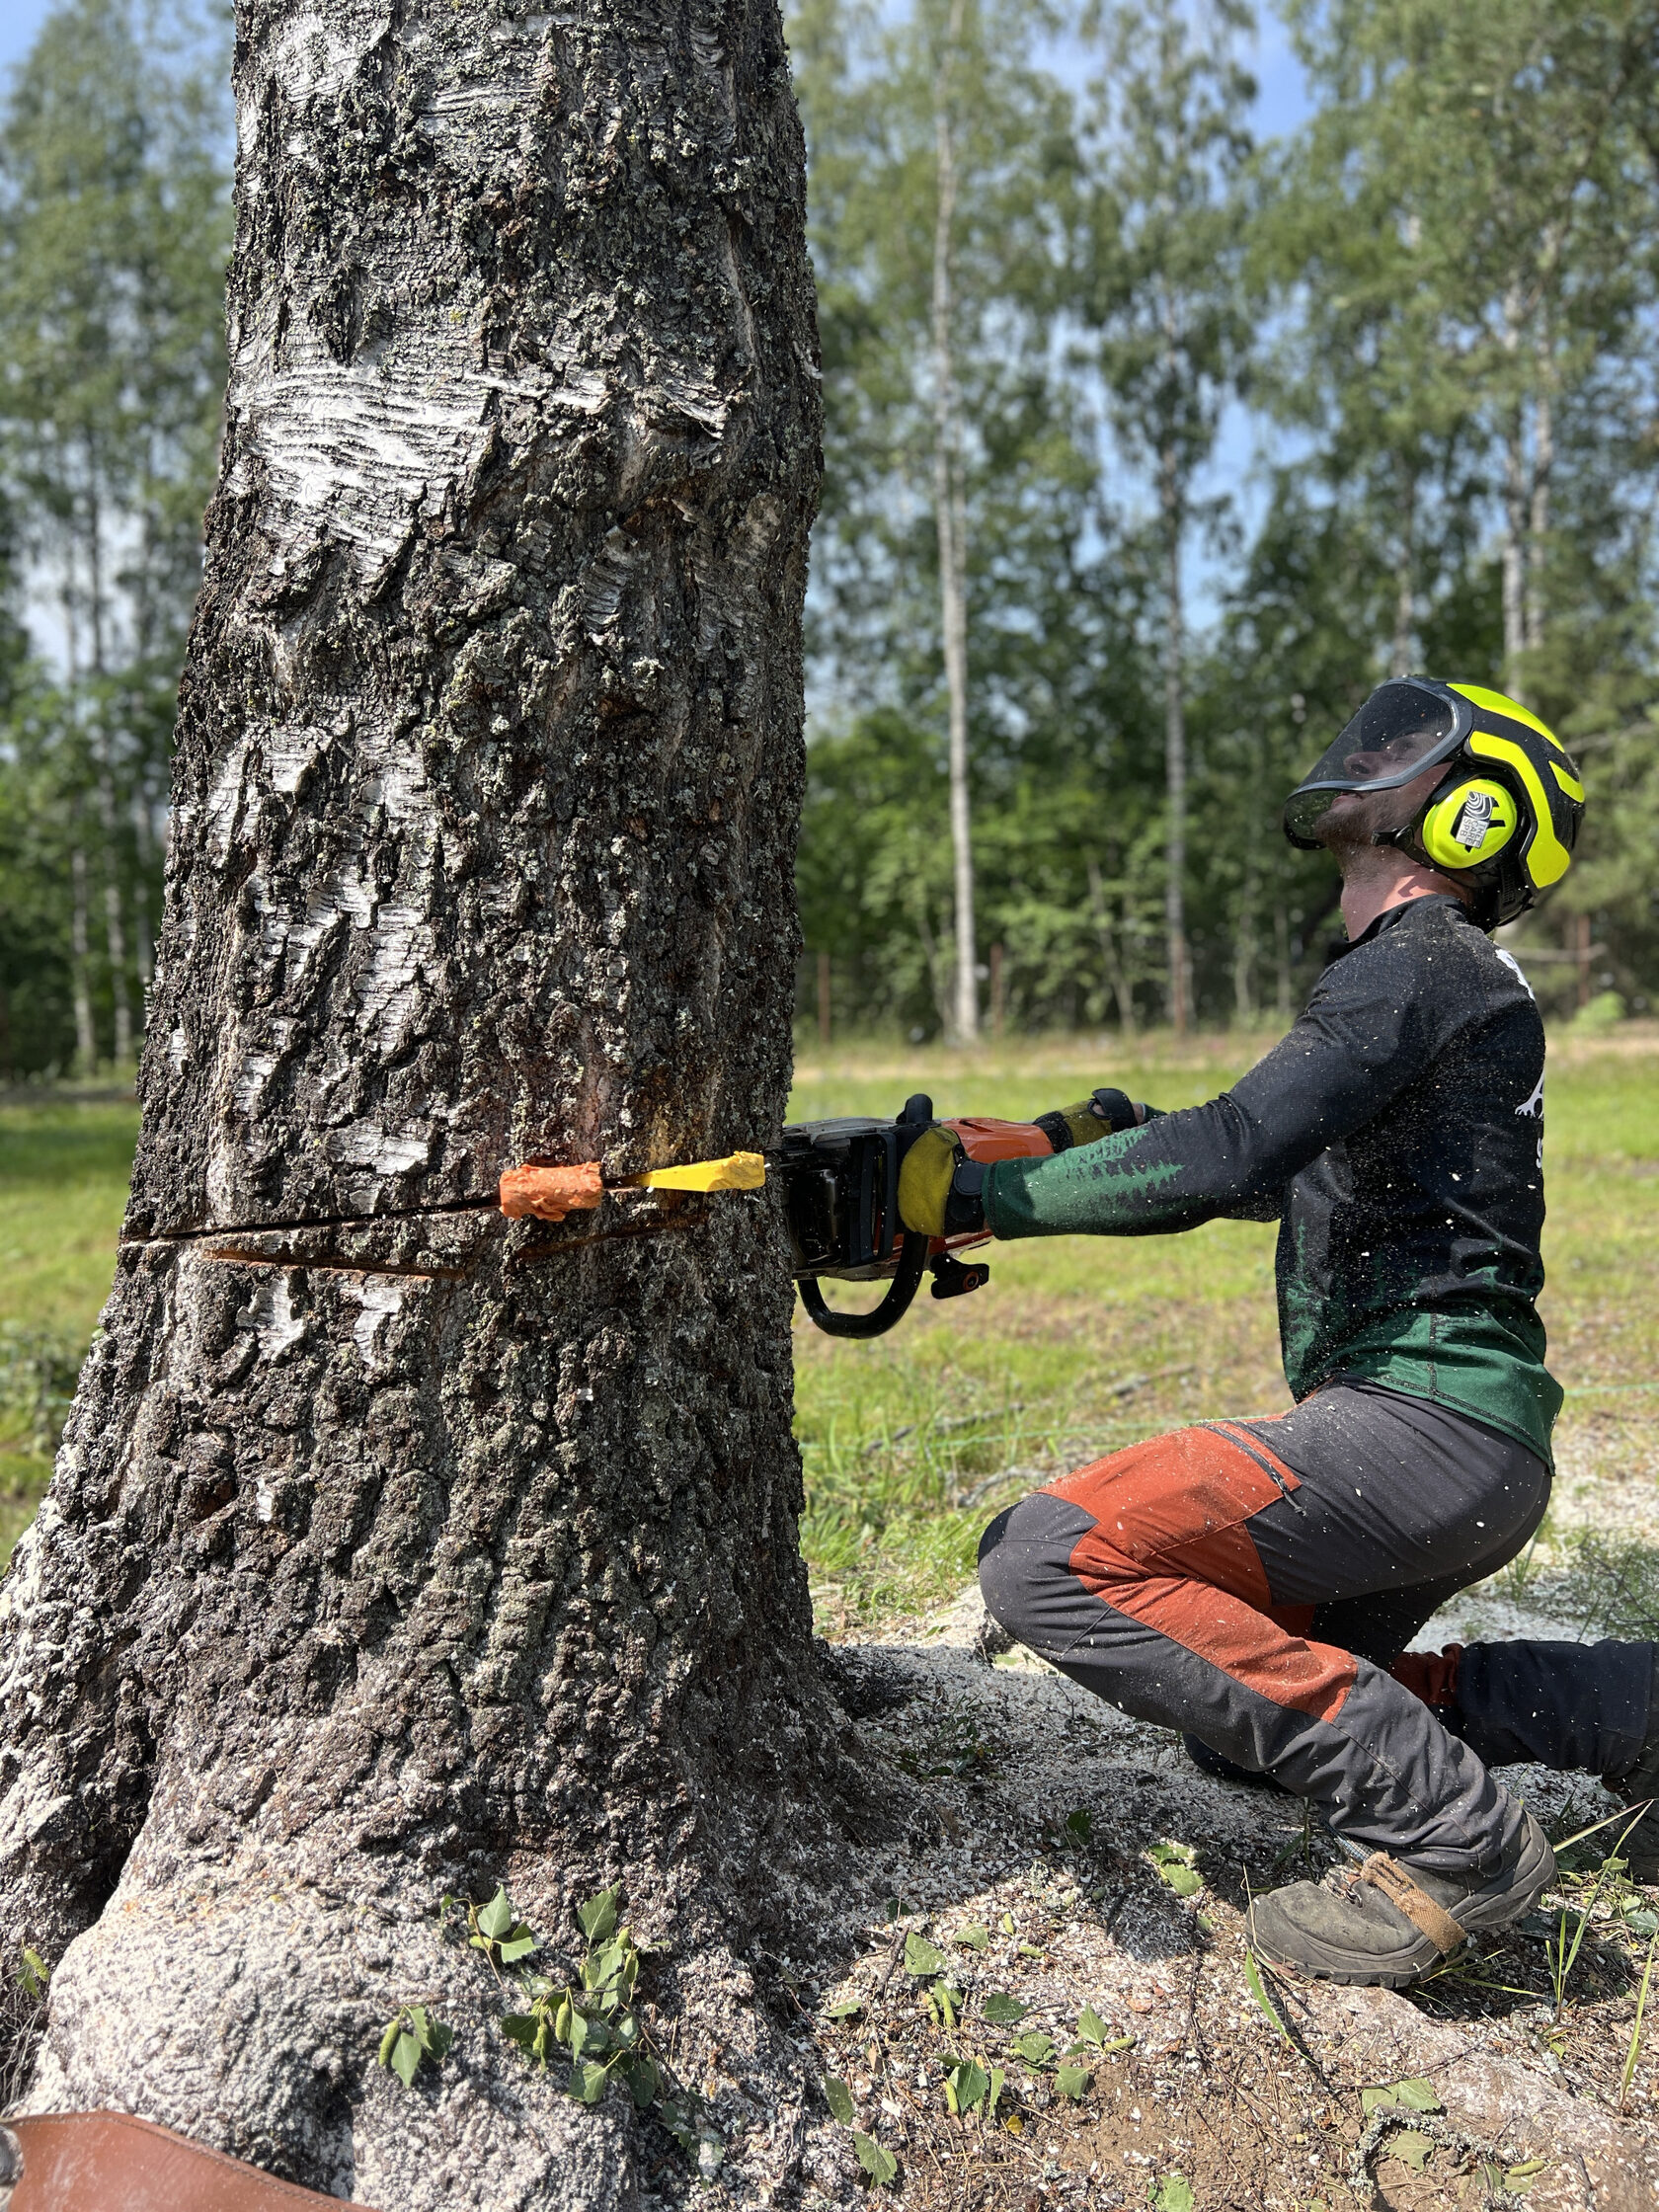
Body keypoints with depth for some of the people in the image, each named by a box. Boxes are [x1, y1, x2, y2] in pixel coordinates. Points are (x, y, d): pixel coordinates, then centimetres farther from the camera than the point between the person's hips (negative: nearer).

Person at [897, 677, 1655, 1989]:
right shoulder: (1427, 981, 22)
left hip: (1420, 1420, -10)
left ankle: (1447, 1837, -15)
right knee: (1246, 1713, 20)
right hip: (1459, 1454, 10)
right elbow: (1282, 1174, 30)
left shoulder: (1420, 969, -10)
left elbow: (1229, 1157, -25)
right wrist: (1107, 1131, 15)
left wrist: (972, 1193, -20)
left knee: (1049, 1563, -22)